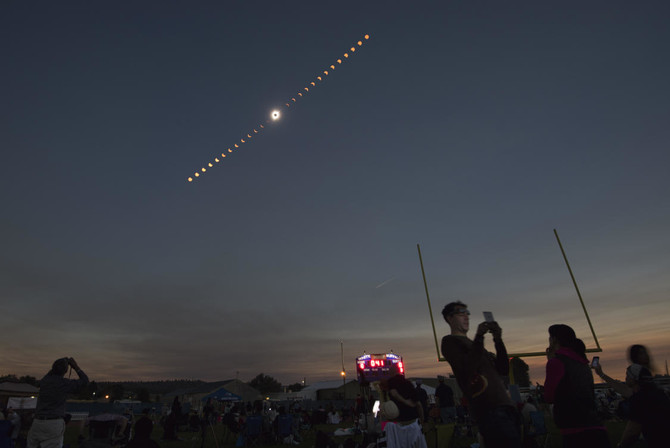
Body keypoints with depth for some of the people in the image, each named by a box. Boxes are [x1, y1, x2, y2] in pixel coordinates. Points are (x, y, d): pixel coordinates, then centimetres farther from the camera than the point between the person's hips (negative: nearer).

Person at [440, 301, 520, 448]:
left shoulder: (472, 344, 26)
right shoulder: (449, 341, 4)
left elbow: (503, 369, 17)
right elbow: (468, 368, -13)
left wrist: (498, 340, 4)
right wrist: (479, 336, -12)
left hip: (504, 405, 8)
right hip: (488, 408, -8)